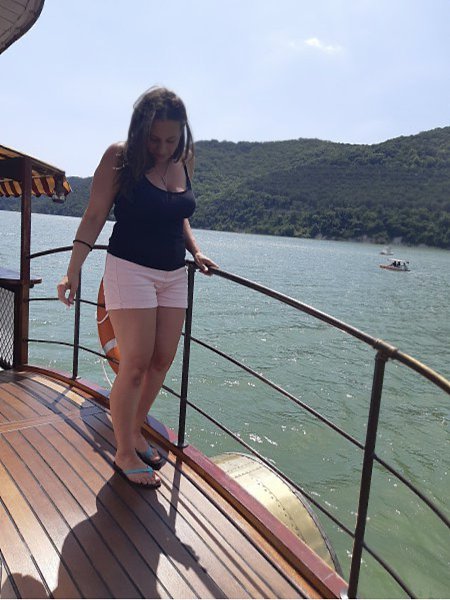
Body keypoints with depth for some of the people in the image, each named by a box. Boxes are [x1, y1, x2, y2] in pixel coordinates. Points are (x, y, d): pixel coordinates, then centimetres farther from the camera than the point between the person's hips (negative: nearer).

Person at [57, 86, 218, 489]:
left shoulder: (185, 161, 8)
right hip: (131, 269, -6)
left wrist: (195, 251, 6)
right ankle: (125, 454, 12)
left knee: (162, 361, 6)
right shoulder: (120, 157, -8)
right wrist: (74, 270, -15)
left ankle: (135, 431, 27)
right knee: (135, 364, -6)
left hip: (174, 274, 6)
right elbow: (95, 216, -8)